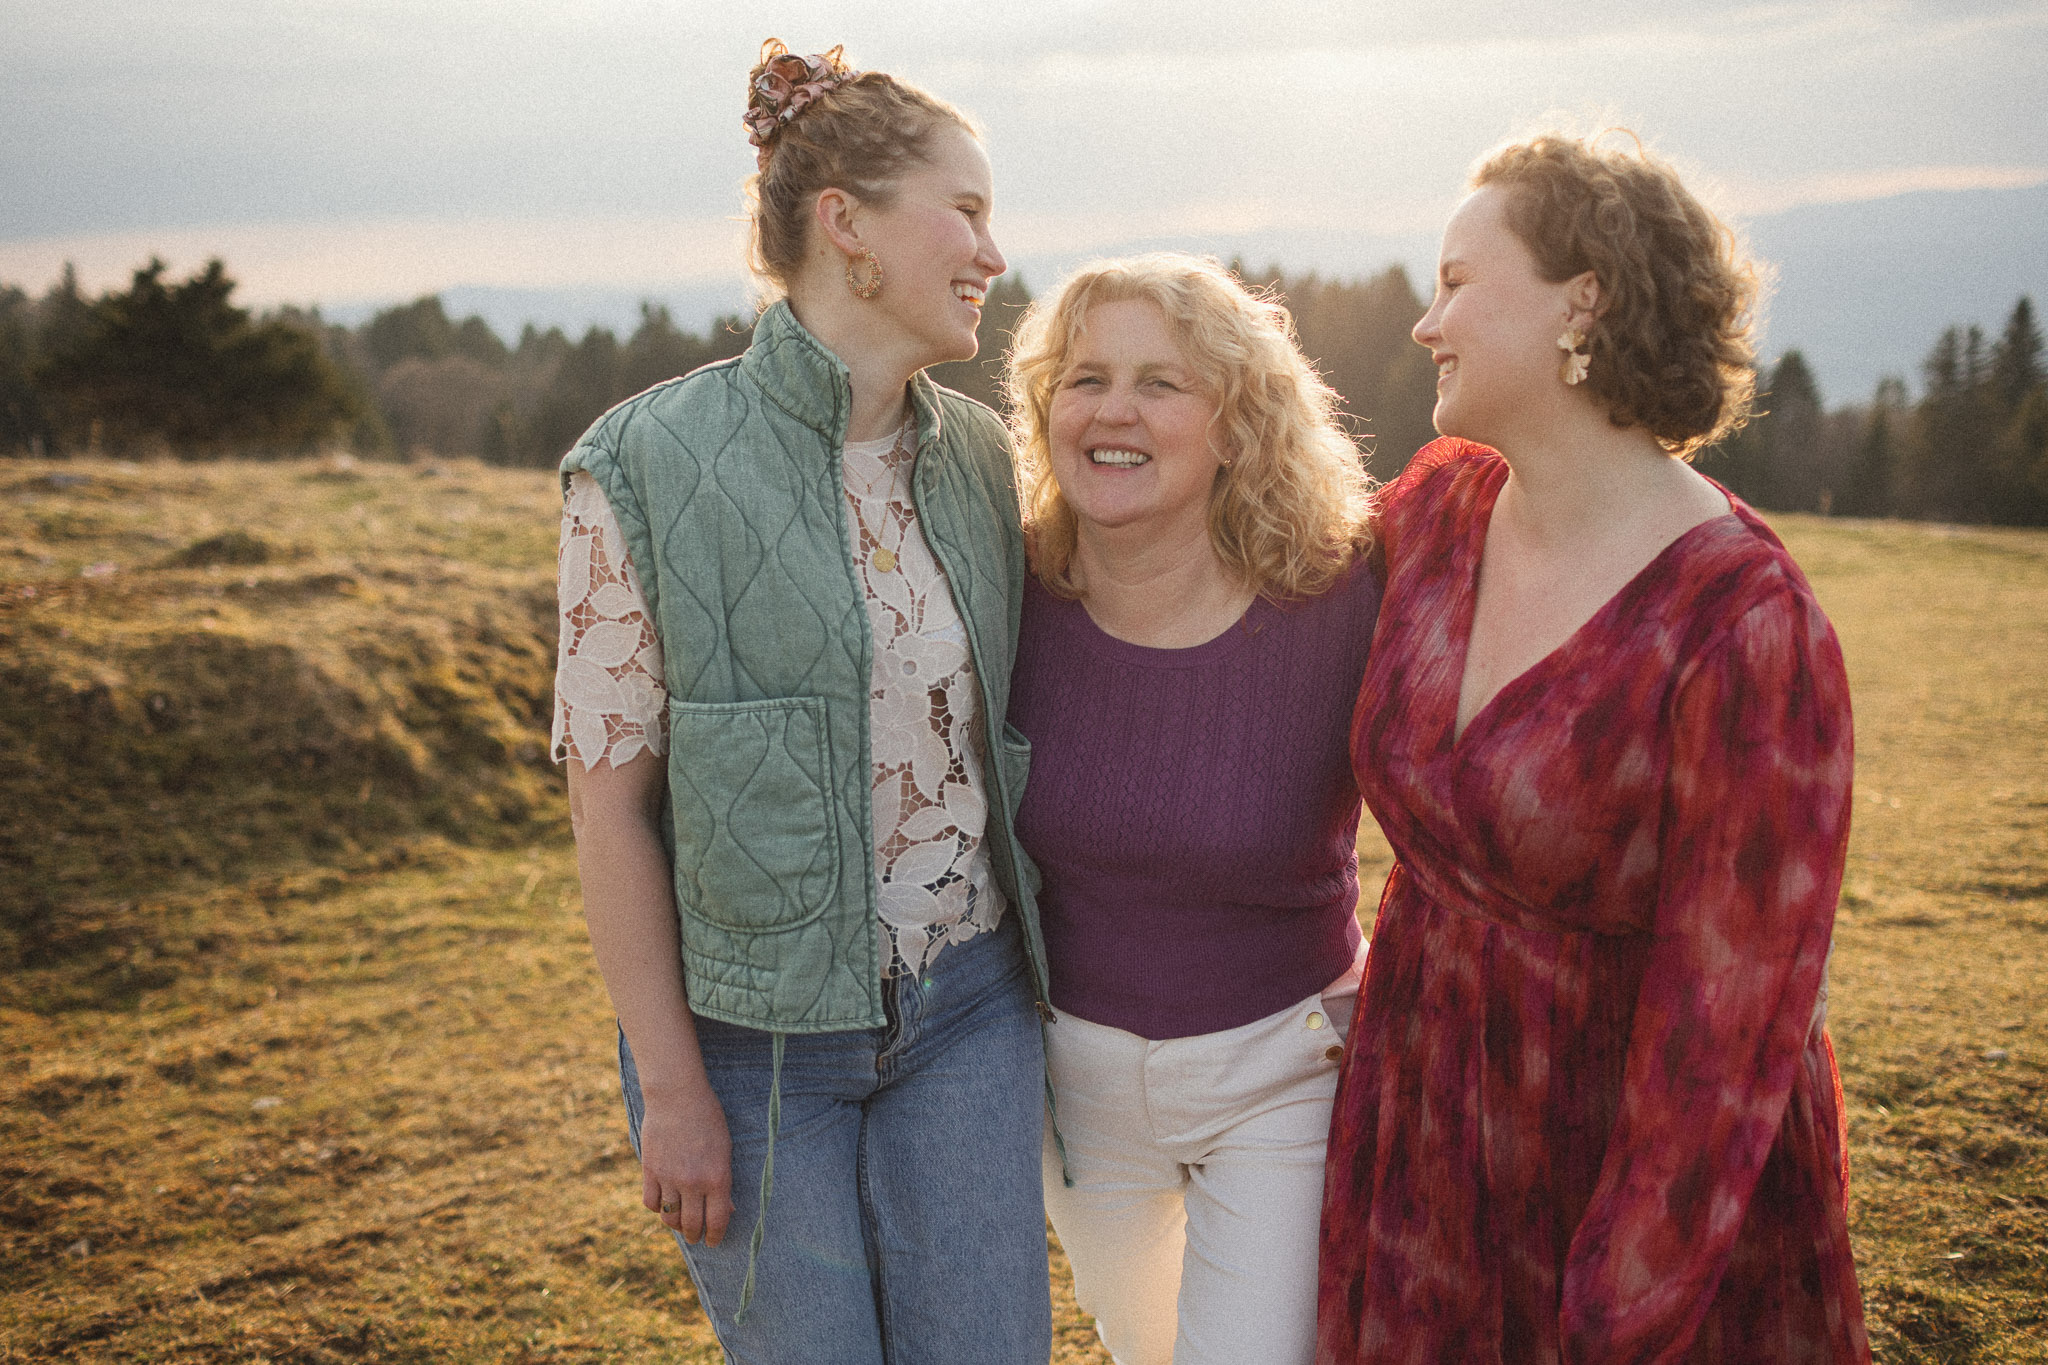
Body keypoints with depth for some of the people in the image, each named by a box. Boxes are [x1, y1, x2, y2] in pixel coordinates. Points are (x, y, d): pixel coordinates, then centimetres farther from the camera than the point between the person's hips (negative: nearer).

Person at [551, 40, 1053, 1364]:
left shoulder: (979, 455, 2)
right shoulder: (648, 469, -13)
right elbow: (609, 799, -11)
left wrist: (1039, 976, 11)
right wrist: (671, 1087, -10)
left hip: (968, 1008, 4)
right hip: (758, 1033, -4)